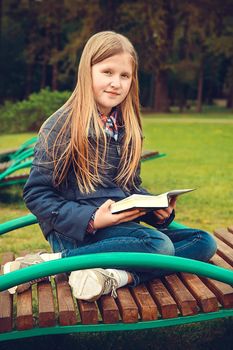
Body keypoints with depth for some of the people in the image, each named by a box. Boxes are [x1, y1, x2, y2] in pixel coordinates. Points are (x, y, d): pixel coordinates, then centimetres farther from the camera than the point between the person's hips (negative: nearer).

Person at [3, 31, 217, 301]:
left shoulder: (127, 128, 13)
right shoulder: (63, 125, -7)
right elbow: (36, 194, -8)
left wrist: (159, 210, -1)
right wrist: (90, 220, -20)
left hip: (122, 227, 7)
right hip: (75, 233, -7)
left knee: (204, 242, -6)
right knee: (160, 244, -29)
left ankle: (116, 274, -24)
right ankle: (46, 263, -21)